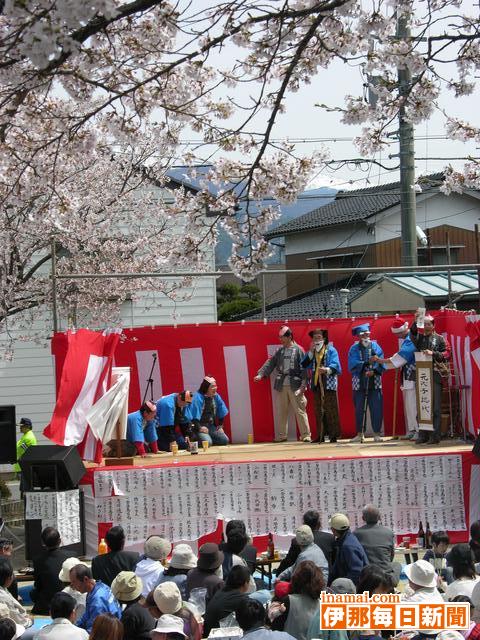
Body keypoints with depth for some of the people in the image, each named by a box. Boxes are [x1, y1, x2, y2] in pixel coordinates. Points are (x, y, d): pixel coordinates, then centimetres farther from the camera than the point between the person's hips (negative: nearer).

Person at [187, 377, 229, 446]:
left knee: (225, 440, -11)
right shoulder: (198, 397, -16)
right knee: (207, 442, -29)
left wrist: (220, 426, 8)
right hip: (199, 425, -6)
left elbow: (221, 413, 15)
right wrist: (199, 427, -24)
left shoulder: (216, 397, 4)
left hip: (211, 426, 6)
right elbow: (194, 416, -20)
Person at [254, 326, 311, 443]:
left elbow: (303, 368, -5)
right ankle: (282, 435, 18)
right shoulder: (279, 351, 12)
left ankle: (306, 435, -1)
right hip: (281, 386, 5)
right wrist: (261, 374, -7)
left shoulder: (298, 350, -2)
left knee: (300, 411, -5)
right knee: (282, 412, 9)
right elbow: (270, 363, 7)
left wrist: (304, 384, -13)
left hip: (295, 386, -5)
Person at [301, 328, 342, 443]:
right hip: (316, 384, 5)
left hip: (329, 384, -5)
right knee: (318, 411, 4)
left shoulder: (331, 350, 2)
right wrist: (311, 352, -4)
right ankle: (321, 435, 8)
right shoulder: (311, 352, 16)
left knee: (331, 410, -6)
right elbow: (304, 365, 3)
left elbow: (335, 365, -11)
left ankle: (333, 435, -4)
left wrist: (327, 369, -31)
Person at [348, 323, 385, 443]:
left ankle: (376, 433, 3)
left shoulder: (375, 346, 7)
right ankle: (359, 434, 10)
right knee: (359, 409, 2)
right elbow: (353, 364, -9)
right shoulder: (354, 349, 5)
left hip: (374, 382, 0)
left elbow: (381, 362, -3)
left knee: (376, 409, -3)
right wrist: (367, 363, -19)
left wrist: (373, 371, -20)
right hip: (359, 383, 0)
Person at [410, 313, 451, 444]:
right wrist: (416, 321, -21)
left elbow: (447, 354, 0)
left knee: (435, 407, -5)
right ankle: (423, 435, 6)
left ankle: (435, 435, -4)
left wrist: (433, 353, -13)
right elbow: (413, 333, -6)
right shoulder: (419, 338, 15)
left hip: (435, 375, -3)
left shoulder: (440, 339, 8)